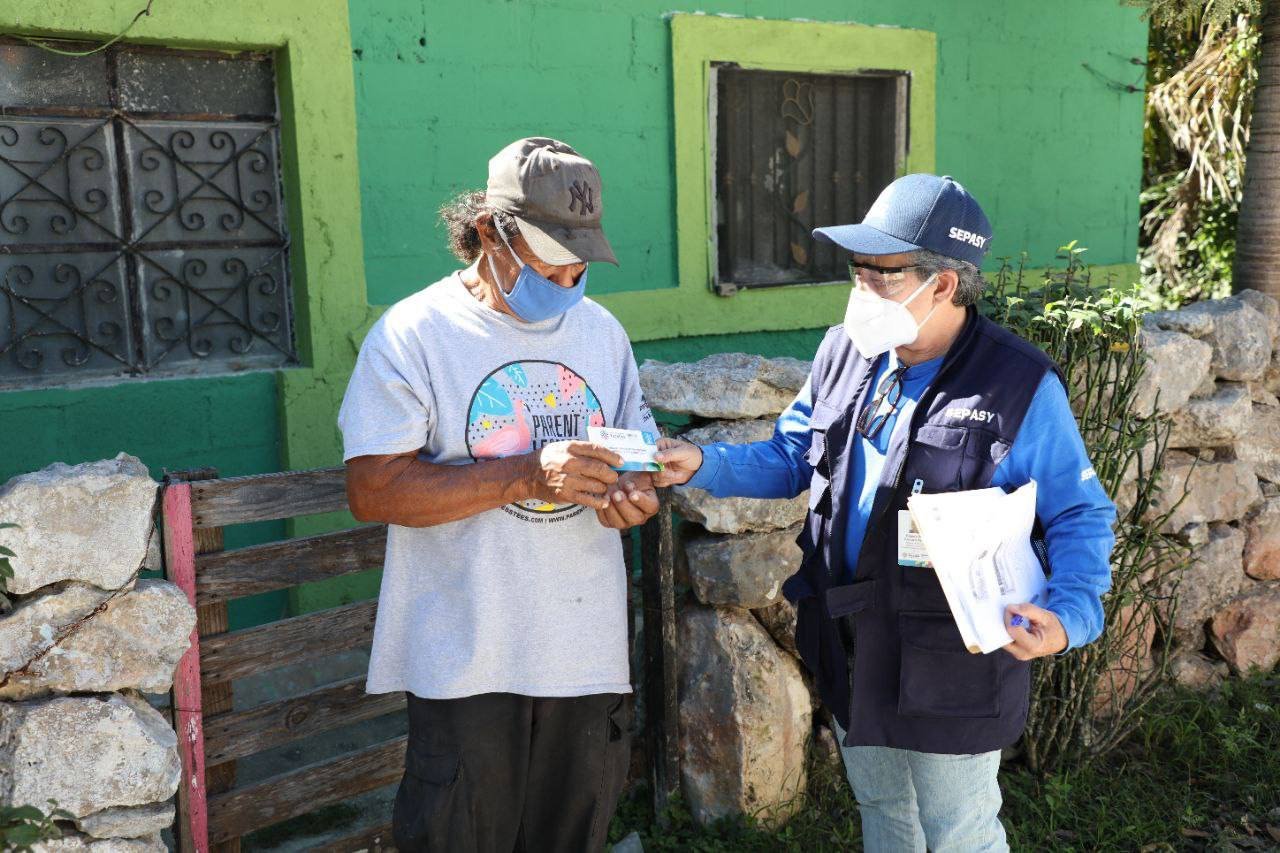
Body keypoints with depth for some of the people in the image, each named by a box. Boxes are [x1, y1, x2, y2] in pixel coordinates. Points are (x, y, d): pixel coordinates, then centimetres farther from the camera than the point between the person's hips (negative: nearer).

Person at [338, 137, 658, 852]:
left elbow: (637, 454, 17)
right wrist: (530, 476, -25)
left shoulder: (602, 331, 8)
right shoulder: (413, 334, -9)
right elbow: (373, 490, -17)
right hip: (468, 661, -4)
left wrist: (637, 493, -8)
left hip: (588, 652, 5)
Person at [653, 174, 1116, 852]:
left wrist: (1069, 614, -28)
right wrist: (702, 465, -7)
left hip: (952, 665, -5)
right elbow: (789, 458, 9)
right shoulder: (845, 353, -1)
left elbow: (1081, 517, -10)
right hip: (850, 650, 6)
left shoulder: (1021, 387, -17)